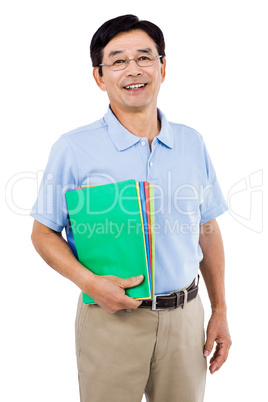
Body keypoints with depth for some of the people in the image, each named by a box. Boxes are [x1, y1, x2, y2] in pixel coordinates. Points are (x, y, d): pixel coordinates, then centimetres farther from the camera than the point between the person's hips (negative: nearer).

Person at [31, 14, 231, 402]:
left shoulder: (192, 144, 3)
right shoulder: (73, 149, -8)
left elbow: (208, 231, 8)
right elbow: (44, 234, -2)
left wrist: (219, 311, 8)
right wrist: (89, 282, -18)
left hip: (184, 315, 3)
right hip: (111, 316, -3)